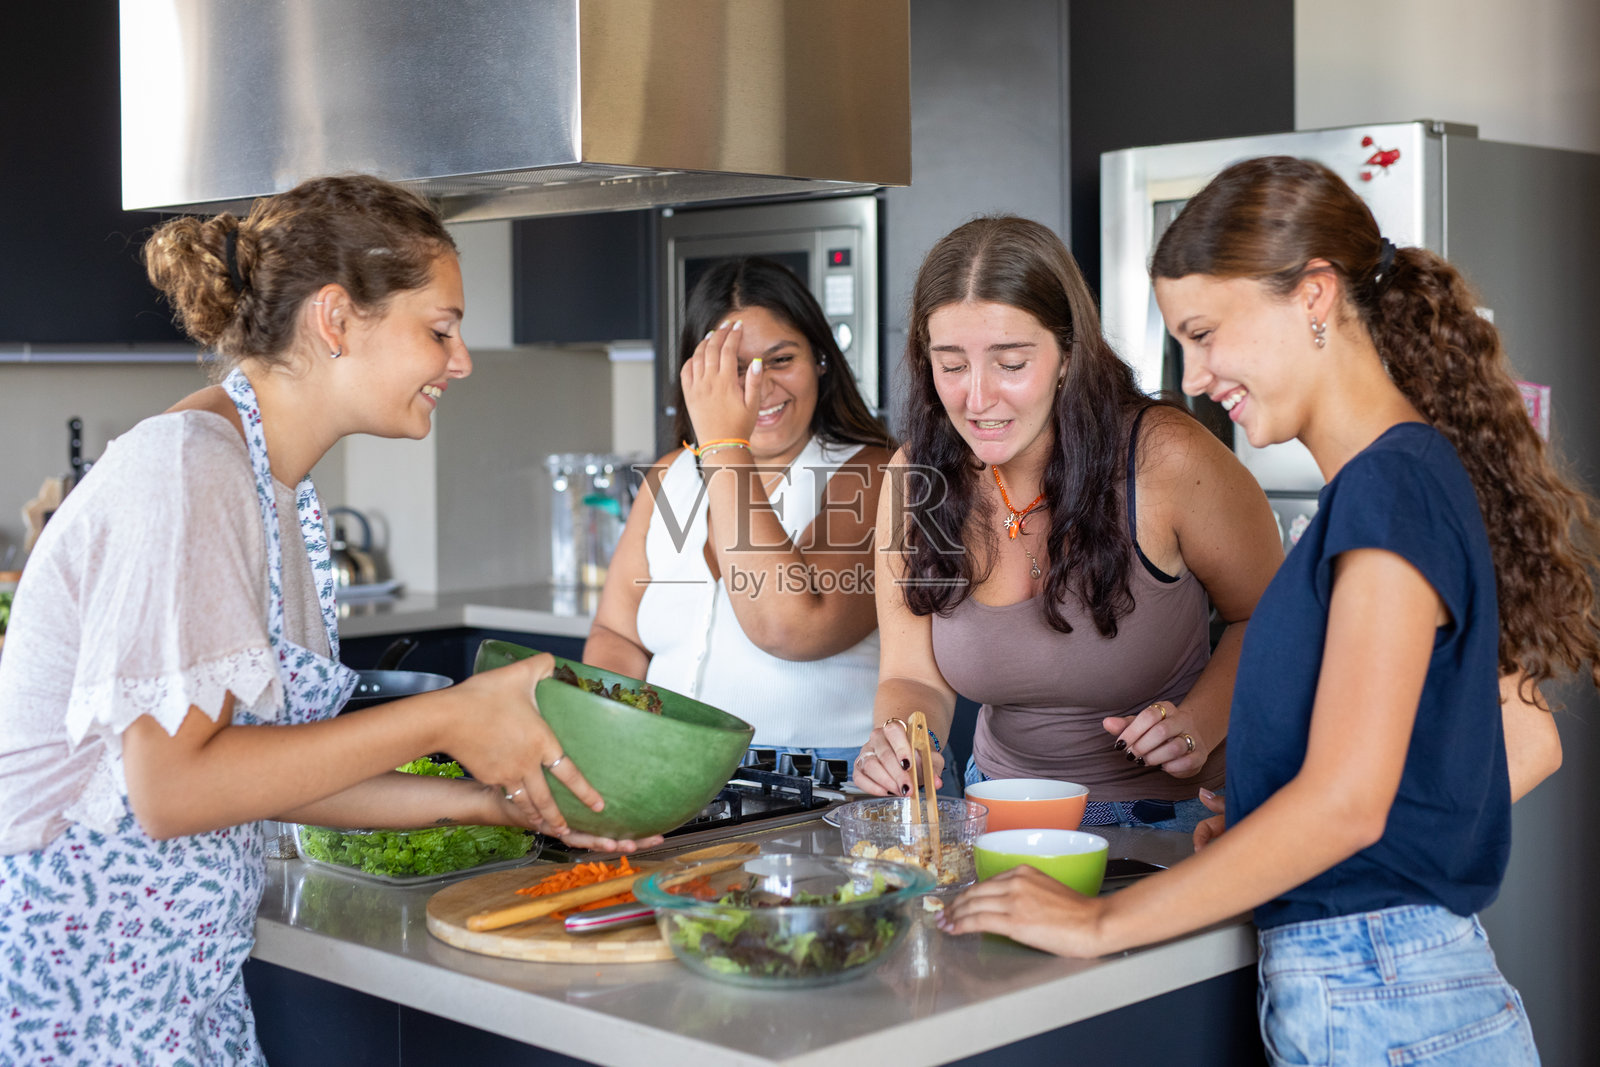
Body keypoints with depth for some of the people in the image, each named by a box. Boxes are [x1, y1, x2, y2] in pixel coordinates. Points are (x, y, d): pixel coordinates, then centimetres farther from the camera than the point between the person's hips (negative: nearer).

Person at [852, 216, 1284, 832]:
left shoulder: (1166, 458, -13)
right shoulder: (916, 478, -3)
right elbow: (914, 676, 3)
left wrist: (1200, 723, -16)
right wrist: (899, 738, -19)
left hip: (1174, 815, -2)